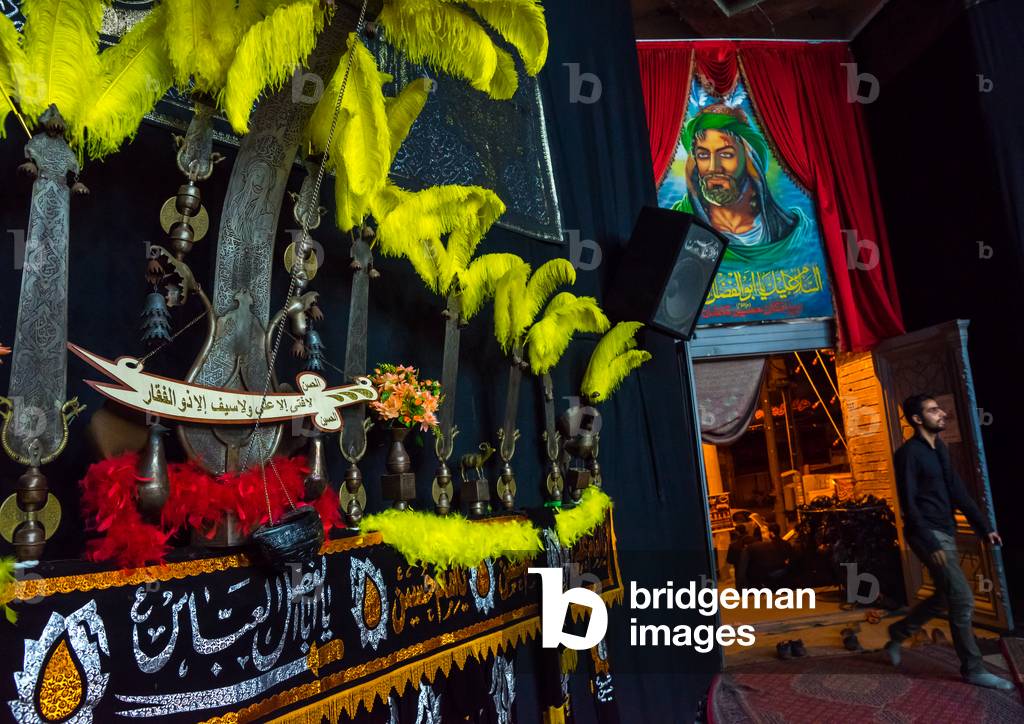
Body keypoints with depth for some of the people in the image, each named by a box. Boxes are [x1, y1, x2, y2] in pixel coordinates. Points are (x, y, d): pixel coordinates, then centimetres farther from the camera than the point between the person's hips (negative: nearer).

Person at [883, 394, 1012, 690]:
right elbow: (909, 503, -17)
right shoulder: (909, 453, -14)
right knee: (963, 600, -5)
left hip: (945, 533, 9)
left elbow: (958, 492, 14)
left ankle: (898, 632, 31)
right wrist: (931, 544, -21)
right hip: (928, 535, -9)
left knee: (946, 597, 16)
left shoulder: (940, 449, 13)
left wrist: (984, 527, 9)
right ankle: (972, 669, 7)